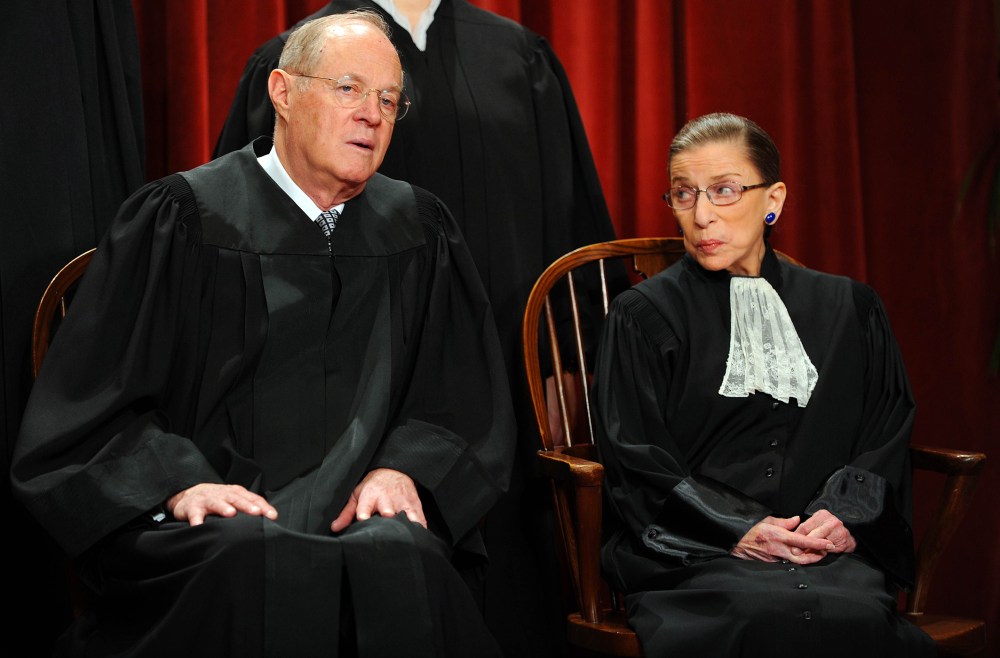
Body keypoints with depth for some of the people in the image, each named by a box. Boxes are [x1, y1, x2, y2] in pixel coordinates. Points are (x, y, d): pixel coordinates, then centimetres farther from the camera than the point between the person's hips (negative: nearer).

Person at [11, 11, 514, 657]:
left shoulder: (420, 232, 15)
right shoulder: (184, 220, 4)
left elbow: (463, 394, 15)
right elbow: (92, 400, 1)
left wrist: (402, 467, -5)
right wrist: (181, 482, -16)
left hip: (364, 511, 2)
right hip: (212, 520, -2)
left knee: (400, 559, -32)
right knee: (259, 561, -36)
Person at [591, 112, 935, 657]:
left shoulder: (848, 310, 18)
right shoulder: (643, 318, 9)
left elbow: (886, 433, 14)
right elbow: (637, 460, 2)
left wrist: (843, 515, -6)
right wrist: (737, 529, -12)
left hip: (828, 550, 3)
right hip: (692, 556, -3)